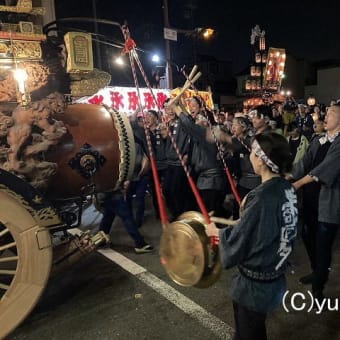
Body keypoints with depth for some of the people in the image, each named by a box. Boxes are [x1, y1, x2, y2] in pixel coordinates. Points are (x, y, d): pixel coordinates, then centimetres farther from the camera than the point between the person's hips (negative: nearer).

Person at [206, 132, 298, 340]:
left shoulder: (261, 197, -30)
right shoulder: (288, 190, -4)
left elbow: (237, 243, -21)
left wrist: (217, 232, -2)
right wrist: (233, 228, 8)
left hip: (255, 284, -7)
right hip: (275, 277, 8)